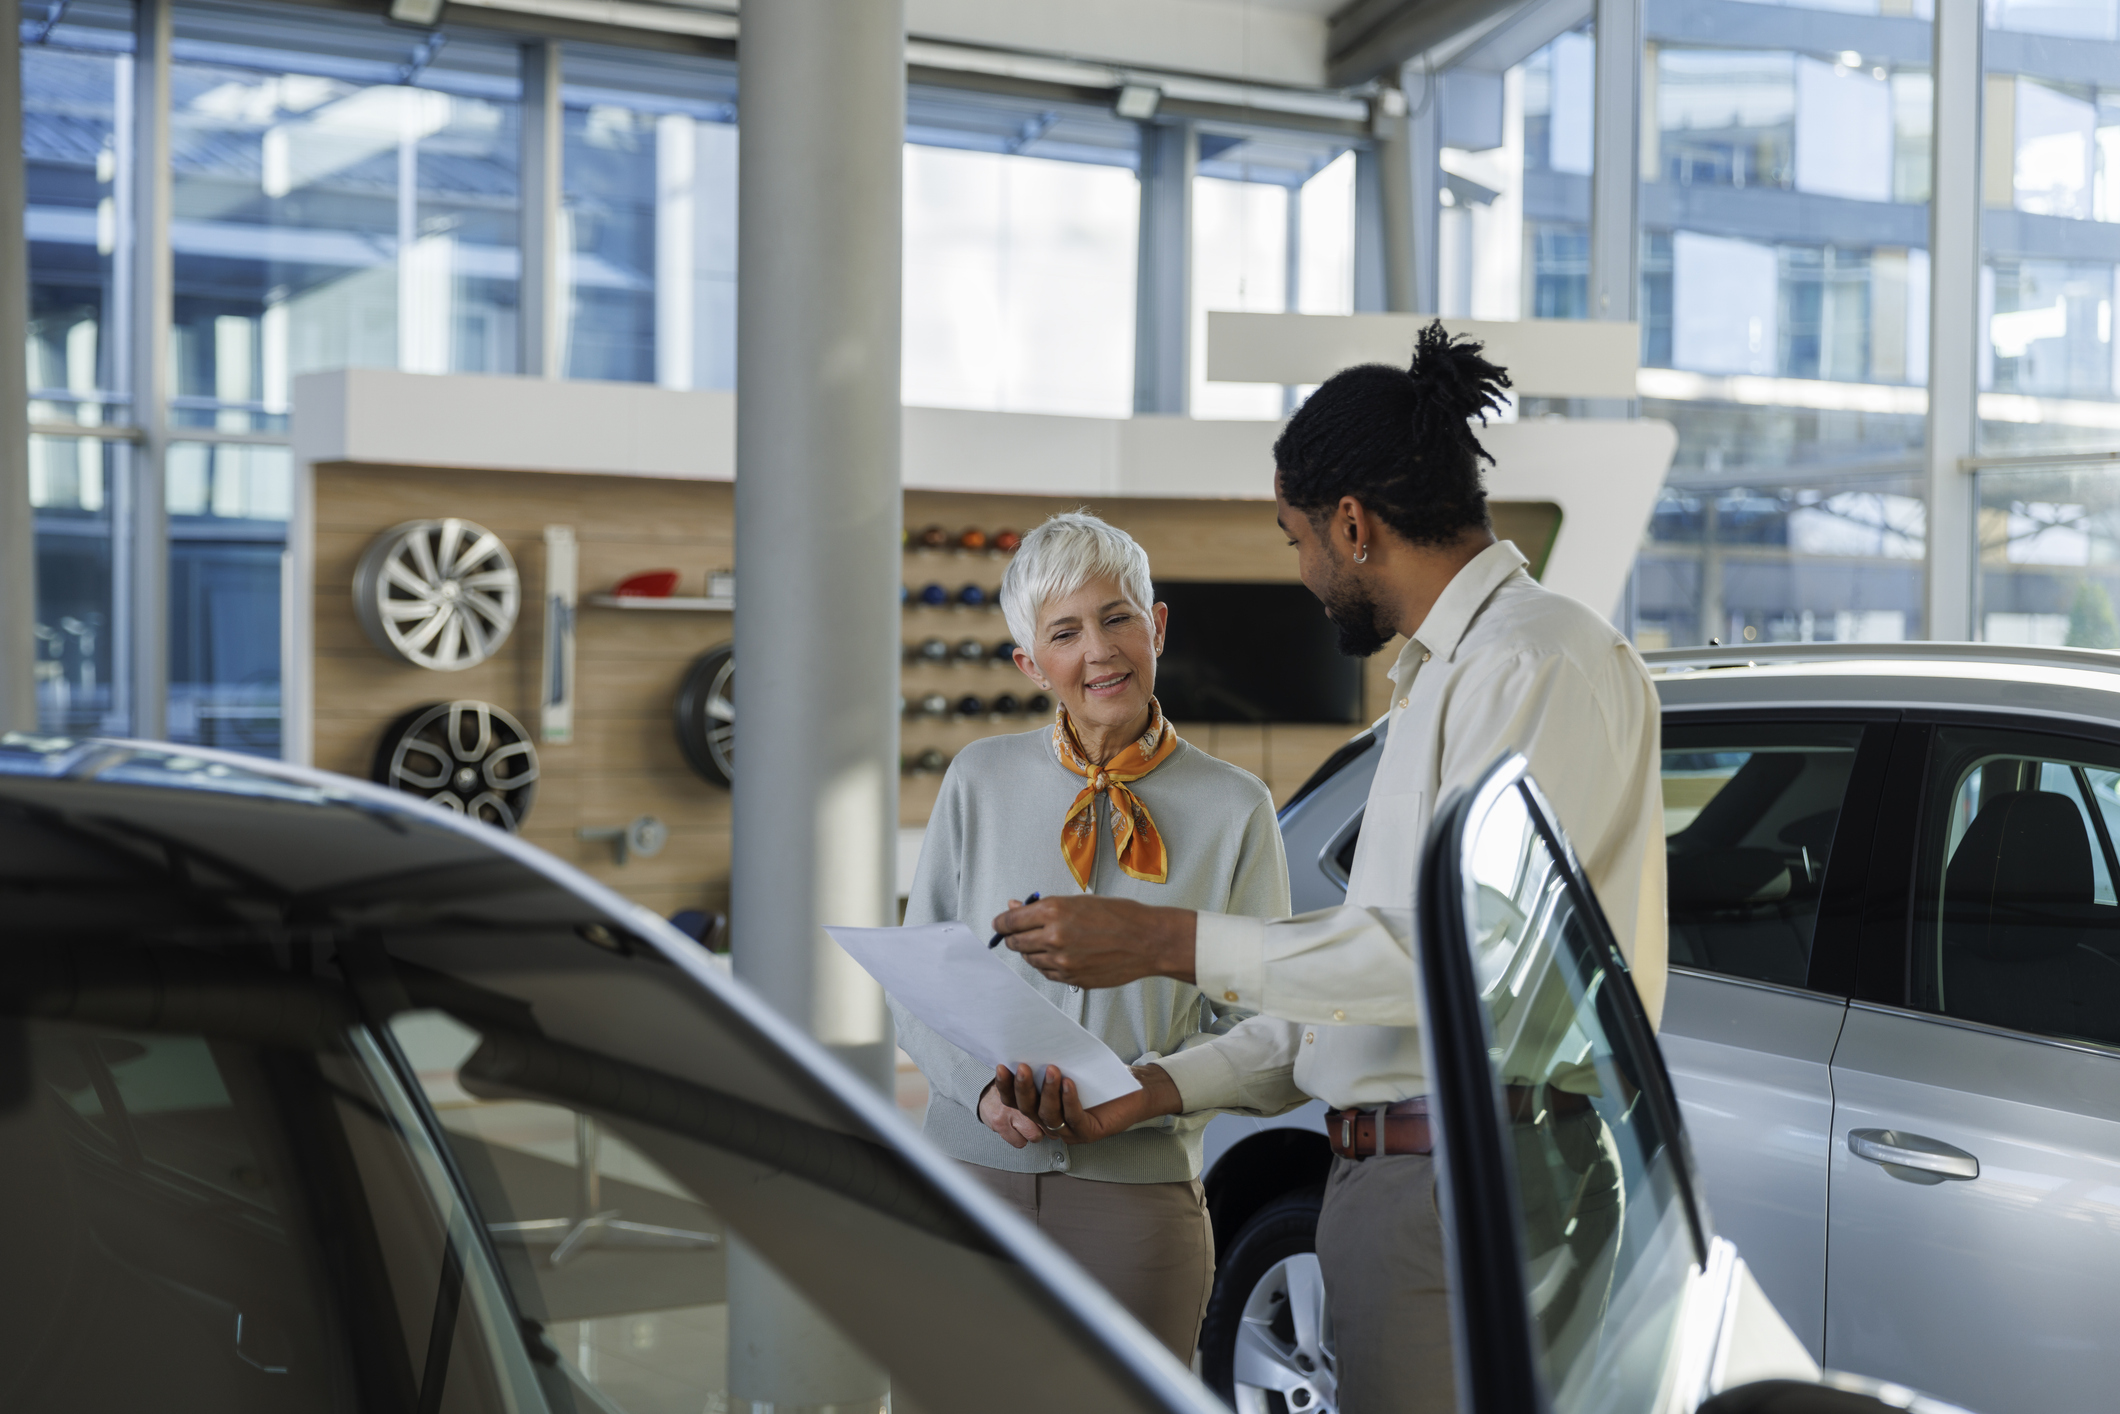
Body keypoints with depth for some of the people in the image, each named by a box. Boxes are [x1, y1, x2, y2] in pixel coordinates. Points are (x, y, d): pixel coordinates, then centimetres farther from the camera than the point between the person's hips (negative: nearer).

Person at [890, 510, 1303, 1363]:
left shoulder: (1234, 807, 2)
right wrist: (985, 1087, -12)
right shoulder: (980, 781, 5)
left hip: (1135, 1193, -1)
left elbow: (1269, 1036, 0)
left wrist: (1156, 1087, -19)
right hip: (971, 1172, 1)